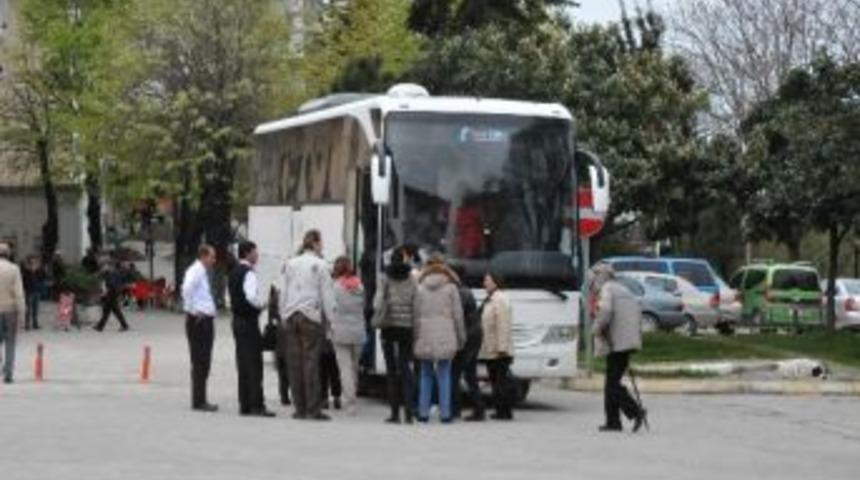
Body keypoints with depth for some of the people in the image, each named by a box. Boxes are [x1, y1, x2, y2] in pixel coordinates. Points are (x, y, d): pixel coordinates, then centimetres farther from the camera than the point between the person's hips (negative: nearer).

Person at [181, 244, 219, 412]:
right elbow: (187, 289, -30)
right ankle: (198, 402, -5)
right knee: (200, 362, -7)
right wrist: (191, 310, -22)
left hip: (206, 320, 10)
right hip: (199, 321, -10)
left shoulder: (203, 272, 17)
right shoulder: (196, 271, -13)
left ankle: (200, 400, 18)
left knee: (204, 362, 12)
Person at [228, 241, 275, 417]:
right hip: (249, 320, -9)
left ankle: (244, 405, 12)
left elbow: (229, 297, 22)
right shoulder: (248, 273, -15)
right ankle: (256, 405, -9)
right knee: (254, 364, -8)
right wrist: (260, 305, -10)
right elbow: (251, 296, -27)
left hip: (237, 319, 9)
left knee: (243, 364, 11)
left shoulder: (233, 273, 14)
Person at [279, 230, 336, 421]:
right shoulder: (320, 265, -5)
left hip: (292, 317, 4)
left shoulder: (290, 264, 9)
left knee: (294, 363, 5)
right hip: (312, 317, -4)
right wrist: (329, 318, 3)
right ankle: (313, 409, -6)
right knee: (311, 362, -4)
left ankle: (300, 408, 6)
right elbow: (326, 294, -4)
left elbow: (283, 293, 11)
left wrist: (285, 315, 16)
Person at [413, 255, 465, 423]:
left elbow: (416, 315, 1)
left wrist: (415, 337, 5)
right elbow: (458, 315, 1)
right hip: (445, 337, -1)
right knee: (444, 376, 3)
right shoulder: (451, 288, 2)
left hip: (425, 338, 1)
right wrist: (461, 337, 9)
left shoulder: (420, 288, 4)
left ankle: (423, 412, 8)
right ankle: (445, 413, -1)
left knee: (426, 375, 10)